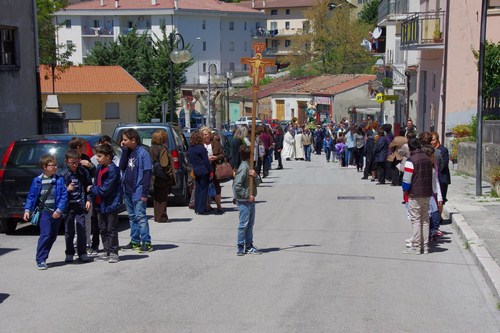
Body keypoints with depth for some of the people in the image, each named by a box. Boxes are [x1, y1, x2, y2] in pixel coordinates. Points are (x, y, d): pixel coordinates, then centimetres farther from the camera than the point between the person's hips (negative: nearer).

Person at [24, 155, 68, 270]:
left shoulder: (59, 180, 2)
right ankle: (40, 260, -9)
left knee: (53, 236, 8)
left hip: (56, 213, 3)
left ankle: (43, 257, 22)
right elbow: (31, 196, 5)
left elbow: (64, 196, -2)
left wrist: (59, 210, -11)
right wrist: (27, 210, -4)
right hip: (44, 212, -3)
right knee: (45, 235, -14)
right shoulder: (37, 181, 1)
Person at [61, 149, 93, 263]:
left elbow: (89, 187, 9)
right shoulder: (63, 175, -1)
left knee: (82, 230, -1)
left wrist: (88, 200, 0)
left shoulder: (84, 172, 3)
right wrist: (67, 189, -16)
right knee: (69, 231, 5)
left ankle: (82, 253, 8)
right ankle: (69, 253, 16)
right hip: (68, 206, 0)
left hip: (81, 205, 0)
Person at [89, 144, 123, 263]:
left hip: (110, 204, -8)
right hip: (100, 204, 8)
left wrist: (91, 189, -9)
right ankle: (106, 252, 21)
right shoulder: (99, 168, 9)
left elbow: (105, 189, -20)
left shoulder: (112, 170, -18)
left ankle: (114, 253, 8)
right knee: (103, 229, 13)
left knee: (112, 230, 0)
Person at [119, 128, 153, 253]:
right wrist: (124, 150, -6)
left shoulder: (143, 153, -11)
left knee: (140, 216, -9)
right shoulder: (128, 152, 10)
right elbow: (122, 167, -1)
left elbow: (147, 173, -13)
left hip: (138, 191, -8)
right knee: (132, 216, 13)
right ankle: (135, 241, 21)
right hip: (128, 191, 8)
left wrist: (145, 192, -17)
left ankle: (146, 242, -6)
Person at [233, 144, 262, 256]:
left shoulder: (250, 167, 12)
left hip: (251, 200, 9)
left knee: (250, 224, 13)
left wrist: (254, 175, -10)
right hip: (244, 201, -9)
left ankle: (249, 246, 21)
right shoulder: (243, 168, -16)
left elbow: (257, 182, 11)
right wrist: (247, 196, -18)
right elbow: (237, 186, -21)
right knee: (244, 224, -4)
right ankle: (240, 247, 3)